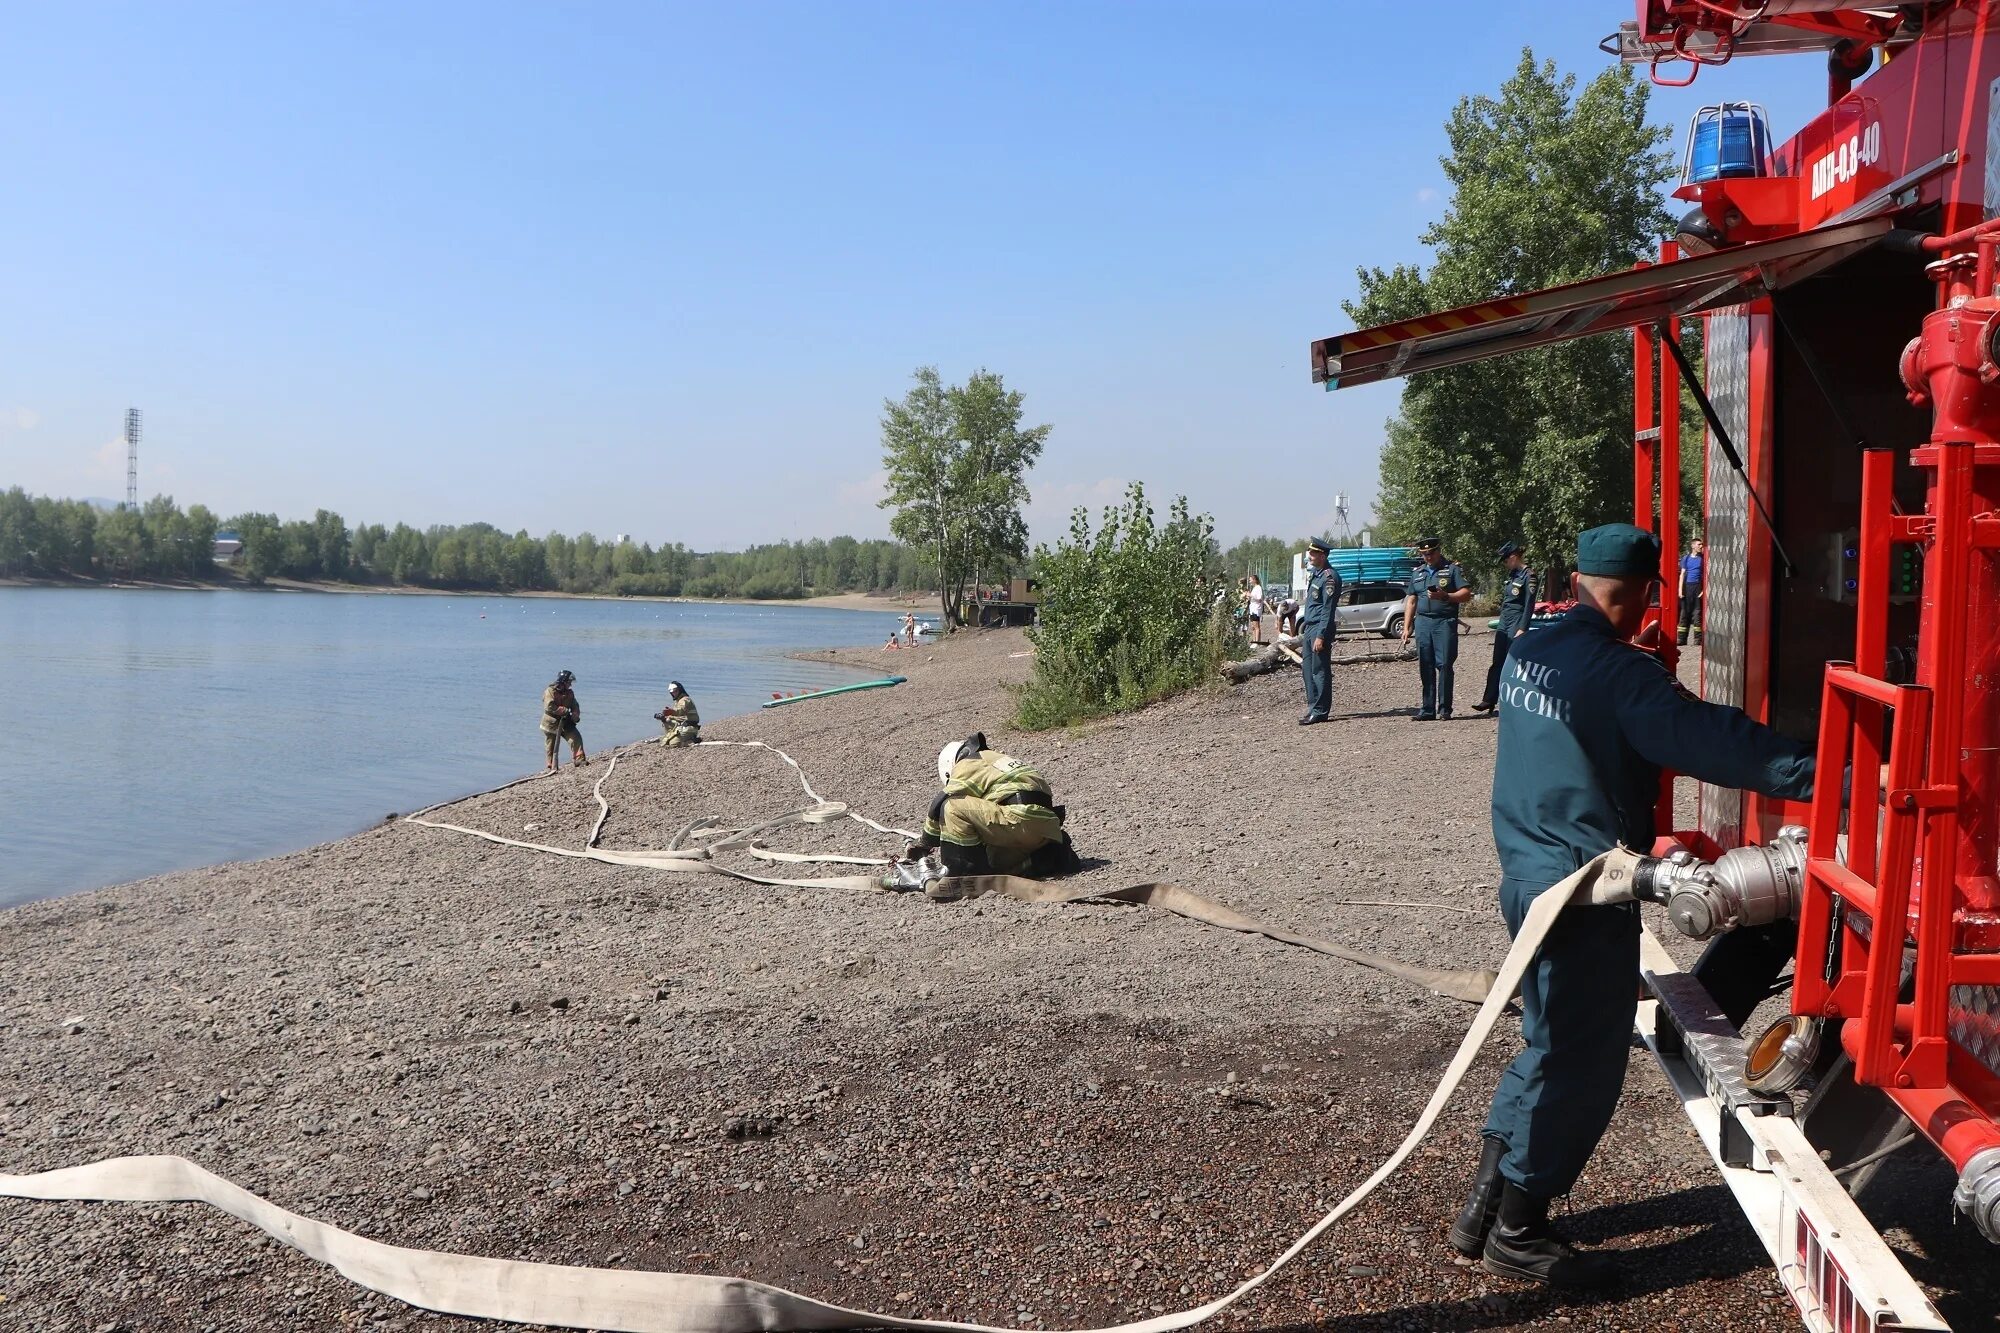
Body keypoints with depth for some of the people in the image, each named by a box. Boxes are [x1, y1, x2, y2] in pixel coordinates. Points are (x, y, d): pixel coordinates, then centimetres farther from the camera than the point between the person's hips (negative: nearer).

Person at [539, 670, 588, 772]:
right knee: (551, 747, 4)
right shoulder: (550, 691, -14)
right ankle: (550, 767, 15)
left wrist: (576, 715, -13)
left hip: (565, 723, 4)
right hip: (551, 724, -4)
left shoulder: (569, 693, 6)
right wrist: (566, 710, -25)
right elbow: (550, 707, -25)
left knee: (576, 738, -14)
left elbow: (575, 705, 9)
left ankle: (579, 758, -11)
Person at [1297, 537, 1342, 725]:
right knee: (1308, 669, 12)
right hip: (1308, 628, 10)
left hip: (1319, 629, -10)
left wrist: (1321, 636, -22)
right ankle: (1313, 708, 19)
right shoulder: (1314, 574, 16)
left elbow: (1327, 609, -19)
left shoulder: (1329, 577, -14)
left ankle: (1319, 712, -2)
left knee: (1320, 671, -5)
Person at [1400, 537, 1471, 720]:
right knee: (1425, 667, 4)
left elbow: (1466, 594, -4)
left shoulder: (1453, 570, 4)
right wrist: (1406, 627, 13)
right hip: (1422, 622, 5)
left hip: (1445, 622, -5)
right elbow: (1411, 601, 20)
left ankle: (1444, 710, -4)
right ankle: (1427, 710, 8)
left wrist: (1445, 596, -19)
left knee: (1444, 665, -8)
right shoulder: (1418, 573, 19)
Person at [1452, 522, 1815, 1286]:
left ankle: (1485, 1209, 28)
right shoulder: (1621, 675, -19)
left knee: (1551, 1048, 20)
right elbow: (1717, 742, -26)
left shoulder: (1529, 653, 6)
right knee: (1579, 1066, 5)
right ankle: (1516, 1233, 16)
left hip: (1530, 878, 9)